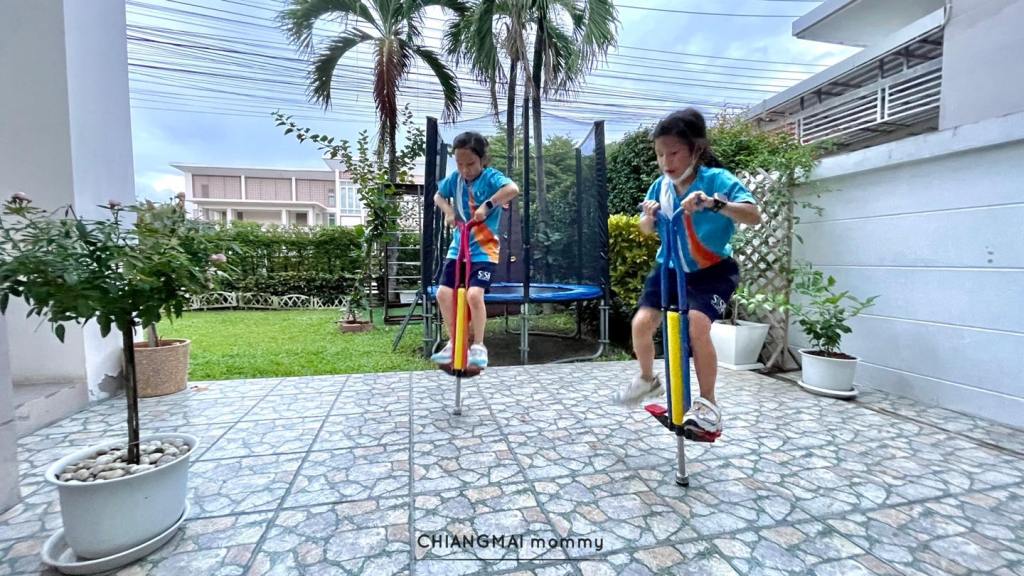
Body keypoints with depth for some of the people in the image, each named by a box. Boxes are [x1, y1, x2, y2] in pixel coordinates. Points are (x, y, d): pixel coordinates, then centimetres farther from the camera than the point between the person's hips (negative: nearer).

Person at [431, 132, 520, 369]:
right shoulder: (455, 178, 2)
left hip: (484, 249, -5)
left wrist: (487, 205, -30)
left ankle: (479, 346, 0)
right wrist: (448, 211, 0)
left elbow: (513, 189, -31)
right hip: (458, 247, 6)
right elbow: (438, 196, 19)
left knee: (474, 294, -21)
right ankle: (454, 343, 16)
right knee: (443, 293, -2)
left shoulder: (490, 177, -13)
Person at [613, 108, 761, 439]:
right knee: (641, 322, -11)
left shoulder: (717, 179, -16)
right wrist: (649, 215, -16)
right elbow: (647, 230, 7)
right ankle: (648, 379, 19)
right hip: (671, 268, 4)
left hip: (713, 270, -4)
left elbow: (754, 215, -27)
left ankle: (708, 402, -6)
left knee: (697, 323, -27)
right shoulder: (660, 186, -4)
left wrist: (714, 203, -44)